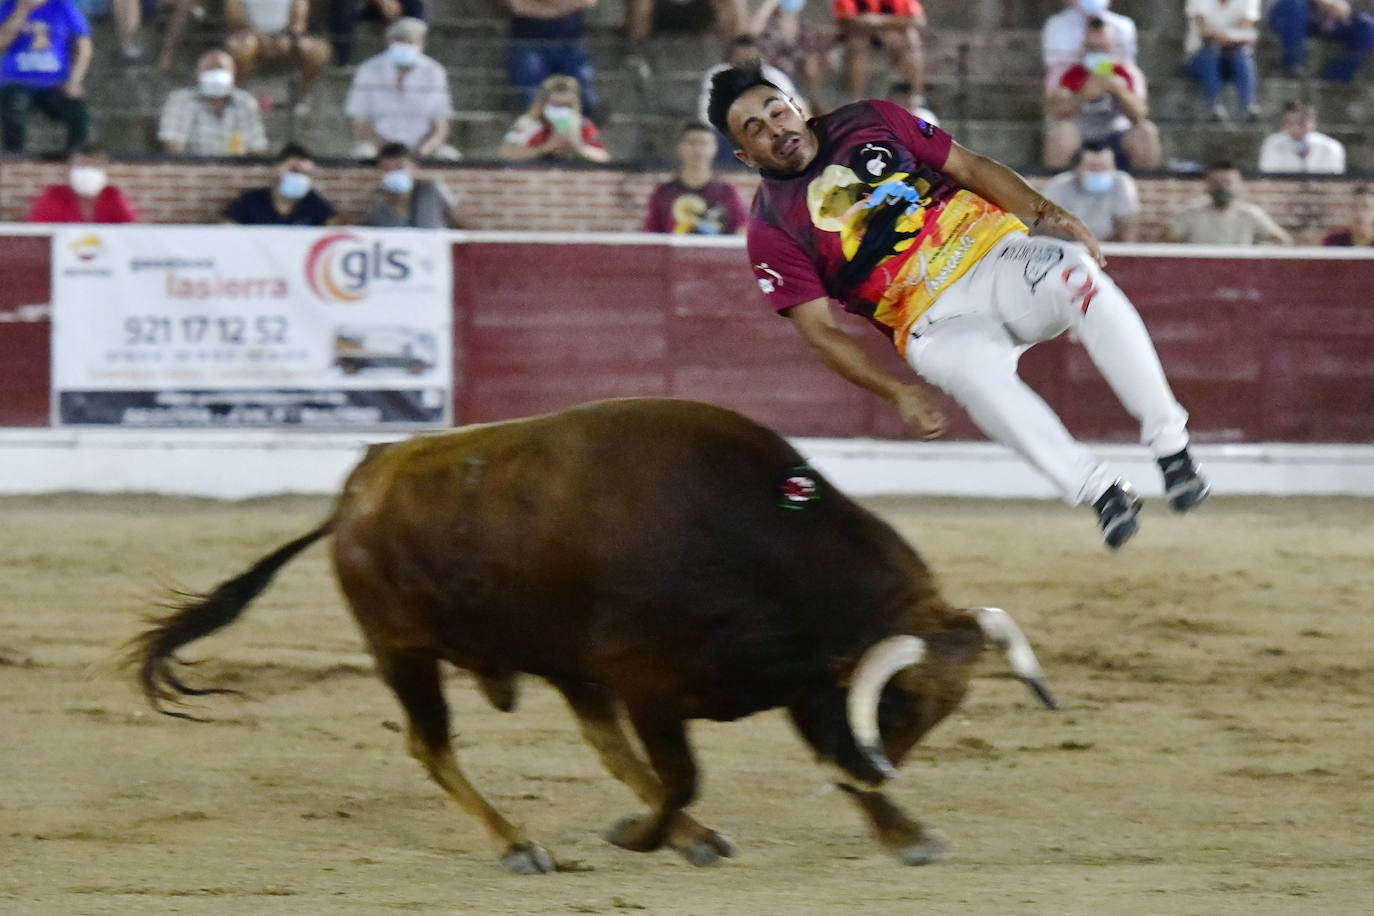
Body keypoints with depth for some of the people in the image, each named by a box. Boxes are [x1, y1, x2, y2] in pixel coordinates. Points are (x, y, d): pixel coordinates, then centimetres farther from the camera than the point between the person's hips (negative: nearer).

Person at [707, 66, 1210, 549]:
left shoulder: (870, 122, 11)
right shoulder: (772, 230, 3)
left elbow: (971, 167, 11)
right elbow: (819, 329, -3)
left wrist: (1044, 213, -6)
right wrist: (897, 391, -18)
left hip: (994, 252, 2)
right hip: (935, 323, -2)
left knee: (1076, 273, -31)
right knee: (974, 366, -38)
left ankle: (1171, 447, -32)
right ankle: (1101, 493, -39)